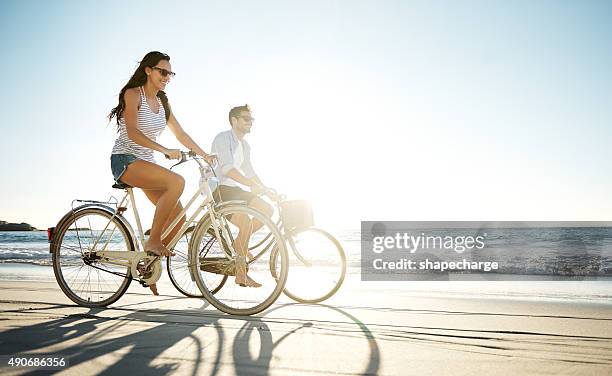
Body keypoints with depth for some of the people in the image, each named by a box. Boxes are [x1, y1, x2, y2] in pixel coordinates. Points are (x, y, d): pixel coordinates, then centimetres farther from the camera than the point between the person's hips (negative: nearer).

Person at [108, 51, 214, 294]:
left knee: (178, 217, -7)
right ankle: (153, 241, -22)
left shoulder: (162, 102, 15)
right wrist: (165, 151, -29)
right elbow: (132, 133, -20)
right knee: (177, 182, -32)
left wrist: (204, 155, 7)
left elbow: (180, 134, 16)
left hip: (146, 164, 7)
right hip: (125, 160, -7)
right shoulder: (133, 94, -6)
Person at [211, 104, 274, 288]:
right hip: (220, 189, -9)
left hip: (237, 190, 9)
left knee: (267, 210, -5)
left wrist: (265, 188, 1)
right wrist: (250, 184, -36)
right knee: (246, 222, -27)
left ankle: (240, 243, 7)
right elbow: (227, 168, -25)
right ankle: (241, 274, -18)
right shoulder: (223, 138, -10)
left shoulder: (245, 145, 18)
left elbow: (249, 172, 16)